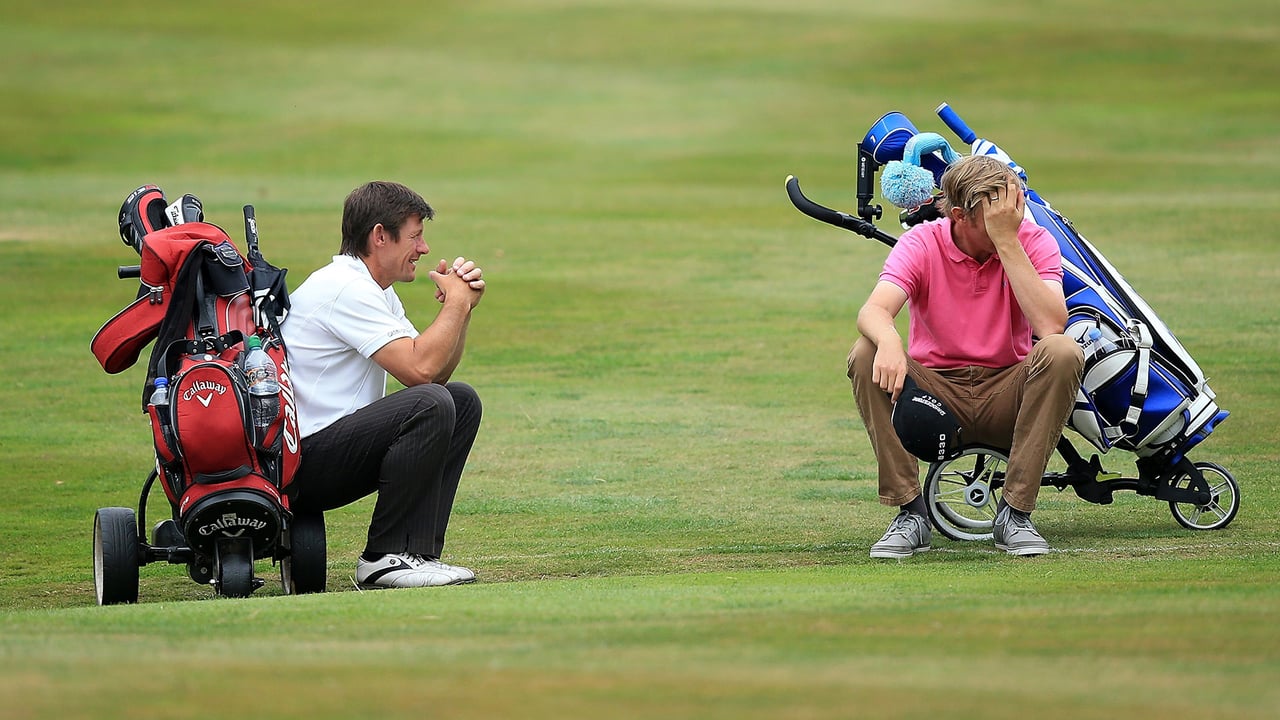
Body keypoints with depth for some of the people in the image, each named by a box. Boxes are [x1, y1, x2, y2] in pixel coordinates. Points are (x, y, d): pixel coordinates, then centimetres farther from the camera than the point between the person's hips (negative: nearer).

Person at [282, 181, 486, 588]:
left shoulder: (374, 292, 18)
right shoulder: (347, 288, -16)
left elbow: (436, 371, 18)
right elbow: (419, 369, -23)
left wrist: (462, 305, 4)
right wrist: (456, 303, -10)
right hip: (303, 461, -11)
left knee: (462, 401, 9)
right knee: (431, 405, -27)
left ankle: (419, 551, 1)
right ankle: (385, 558, -19)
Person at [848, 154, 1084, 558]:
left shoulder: (1033, 241, -8)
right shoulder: (922, 244, -9)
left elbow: (1050, 324, -26)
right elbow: (874, 311, -26)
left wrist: (1007, 241, -26)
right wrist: (888, 342, -50)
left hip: (1005, 400, 0)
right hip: (937, 396, 0)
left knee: (1063, 352, -30)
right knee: (866, 354, -27)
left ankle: (1015, 514, -23)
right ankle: (910, 514, -21)